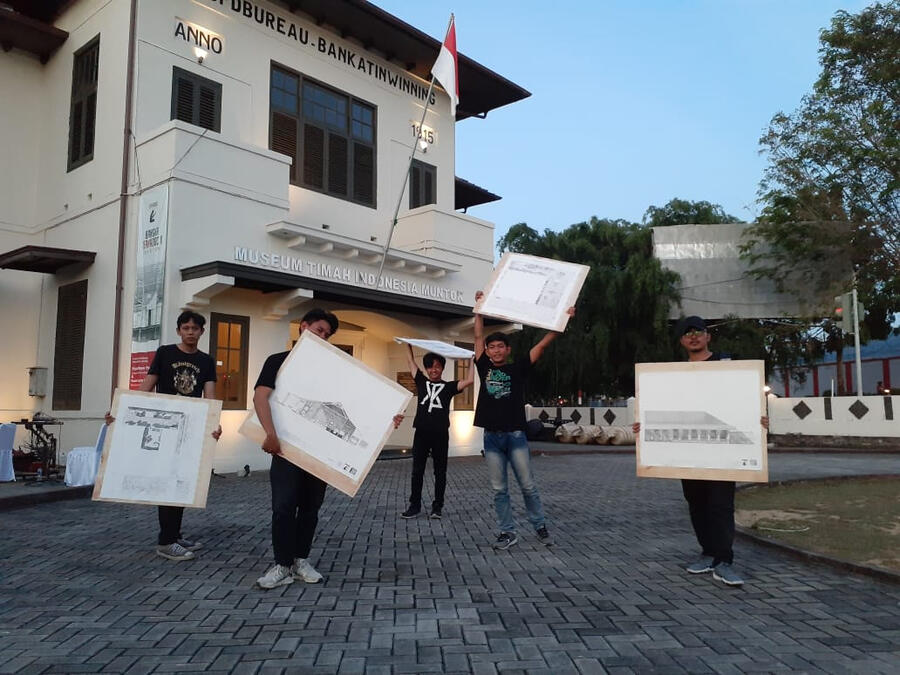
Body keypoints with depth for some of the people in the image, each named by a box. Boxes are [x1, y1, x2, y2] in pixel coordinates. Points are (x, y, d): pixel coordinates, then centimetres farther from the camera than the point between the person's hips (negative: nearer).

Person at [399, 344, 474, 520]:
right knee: (417, 471, 7)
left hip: (440, 434, -1)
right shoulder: (421, 382, 11)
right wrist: (408, 344, 16)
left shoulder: (448, 386, 6)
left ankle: (437, 506, 15)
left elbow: (469, 381, -3)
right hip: (421, 433, 2)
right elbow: (411, 361, 16)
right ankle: (415, 505, 17)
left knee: (440, 472, 7)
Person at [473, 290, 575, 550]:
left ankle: (540, 526, 20)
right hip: (492, 437, 2)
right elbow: (479, 336, 9)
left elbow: (542, 345, -2)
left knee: (528, 486, 5)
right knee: (499, 490, 6)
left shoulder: (518, 369, 2)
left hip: (515, 435, -2)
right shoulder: (484, 368, 7)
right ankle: (507, 532, 16)